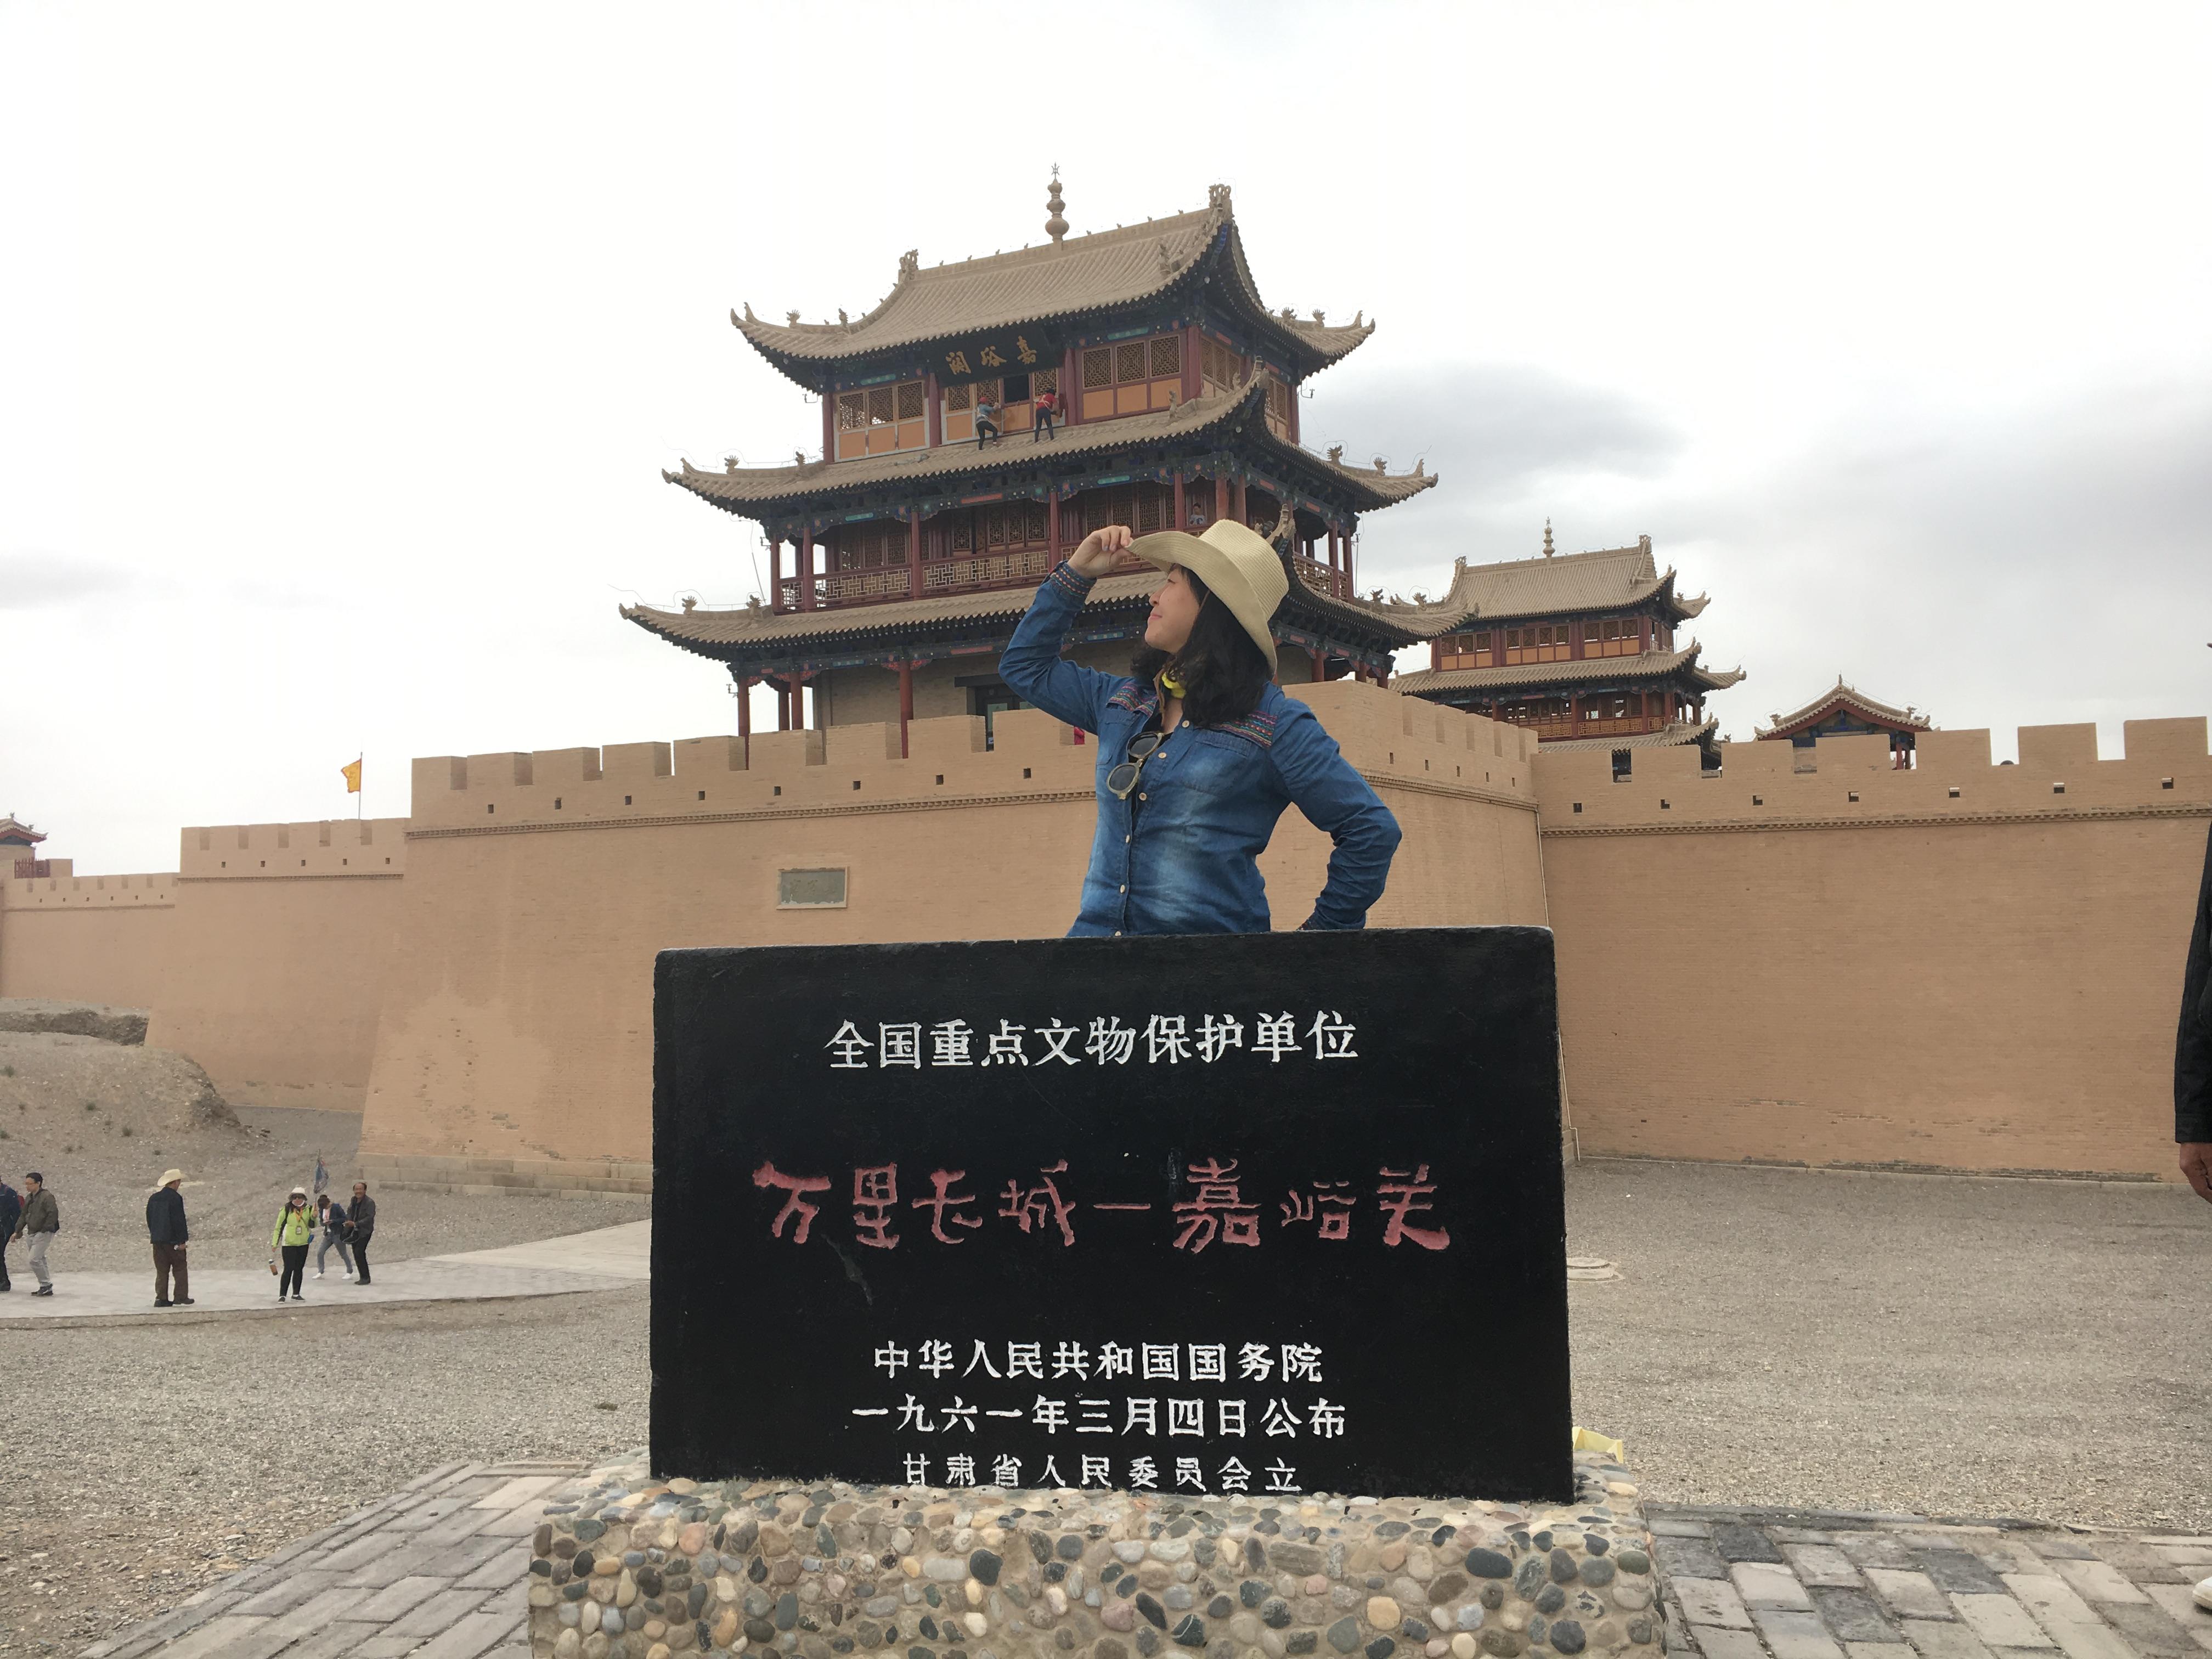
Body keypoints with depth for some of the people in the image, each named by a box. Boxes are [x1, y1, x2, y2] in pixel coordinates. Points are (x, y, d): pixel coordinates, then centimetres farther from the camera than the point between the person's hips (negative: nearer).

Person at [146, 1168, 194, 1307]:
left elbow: (149, 1219, 15)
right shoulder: (175, 1198, -13)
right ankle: (181, 1296, 3)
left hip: (158, 1240, 6)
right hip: (173, 1240, -6)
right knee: (180, 1268, 3)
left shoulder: (154, 1198, 10)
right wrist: (182, 1240, -12)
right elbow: (179, 1220, -15)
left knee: (162, 1270, 9)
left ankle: (161, 1298, 5)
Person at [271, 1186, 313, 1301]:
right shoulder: (286, 1210, -5)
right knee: (288, 1269, -8)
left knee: (299, 1269, 11)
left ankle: (296, 1294, 20)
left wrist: (314, 1217, -26)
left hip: (303, 1244, 4)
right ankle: (282, 1295, -1)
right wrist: (275, 1243, -3)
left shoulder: (308, 1210, 2)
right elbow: (278, 1227, 0)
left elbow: (312, 1225, -6)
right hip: (289, 1244, -3)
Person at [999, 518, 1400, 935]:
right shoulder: (1122, 701, 17)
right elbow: (1024, 666, 31)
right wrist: (1076, 572, 24)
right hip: (1097, 931, 5)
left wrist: (1323, 930, 3)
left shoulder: (1276, 725, 0)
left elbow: (1373, 830, 1)